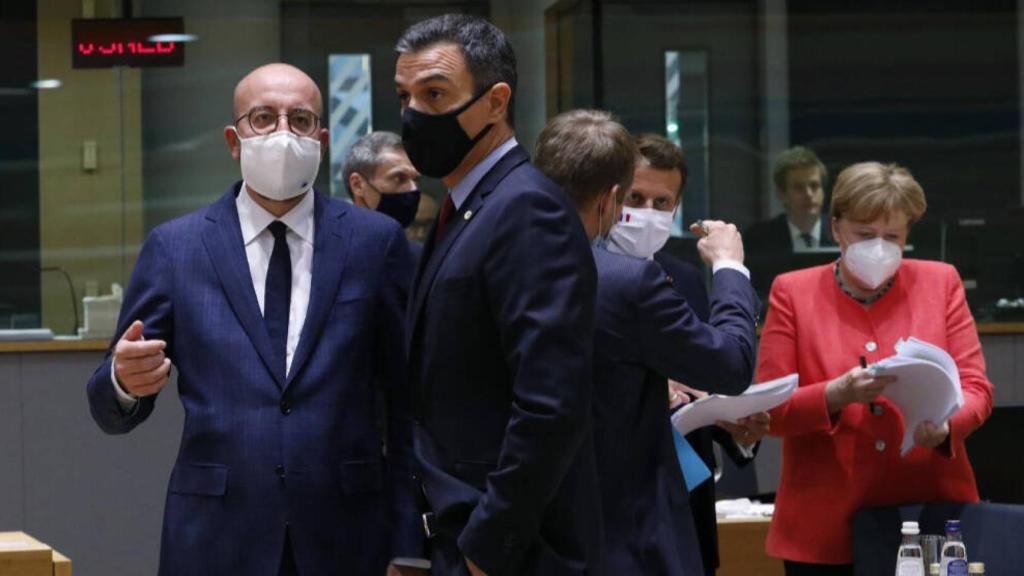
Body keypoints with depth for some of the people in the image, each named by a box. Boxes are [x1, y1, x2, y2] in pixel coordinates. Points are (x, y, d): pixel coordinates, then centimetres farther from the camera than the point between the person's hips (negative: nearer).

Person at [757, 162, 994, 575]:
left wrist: (945, 426, -19)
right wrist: (836, 396, -21)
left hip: (930, 513, 1)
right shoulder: (793, 293, 2)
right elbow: (768, 409, -2)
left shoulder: (940, 283, 6)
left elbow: (975, 387, 3)